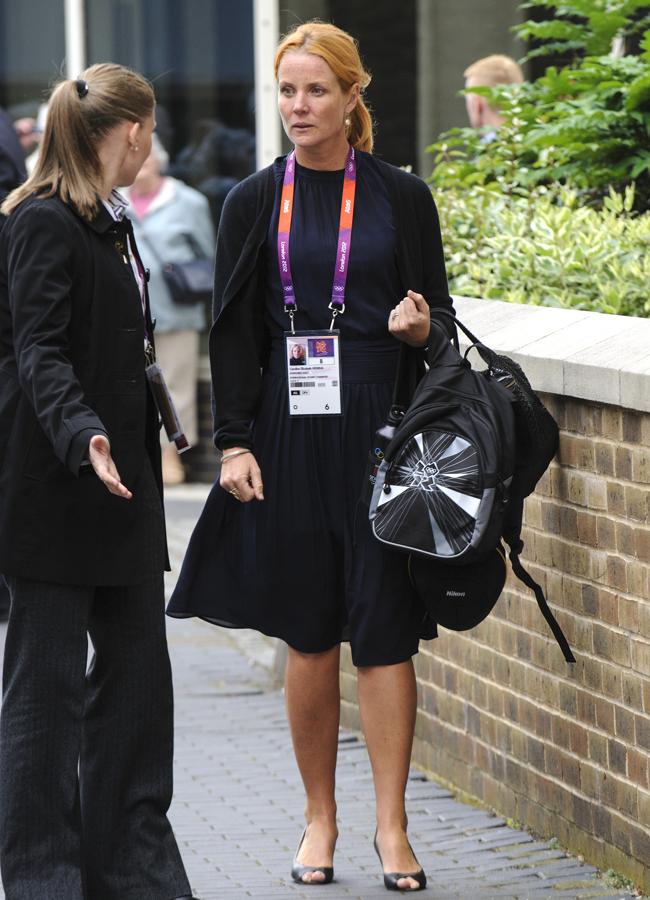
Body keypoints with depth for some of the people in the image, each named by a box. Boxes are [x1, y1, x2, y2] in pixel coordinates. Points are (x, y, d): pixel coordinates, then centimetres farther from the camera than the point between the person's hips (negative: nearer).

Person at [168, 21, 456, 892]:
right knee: (309, 635, 5)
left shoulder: (402, 197, 4)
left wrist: (419, 325, -14)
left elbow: (438, 323, 9)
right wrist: (234, 443, -2)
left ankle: (391, 827, 1)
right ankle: (319, 819, 17)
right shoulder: (254, 204, 6)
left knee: (385, 631, -4)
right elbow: (234, 332, 5)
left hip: (381, 429, -1)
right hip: (290, 432, 1)